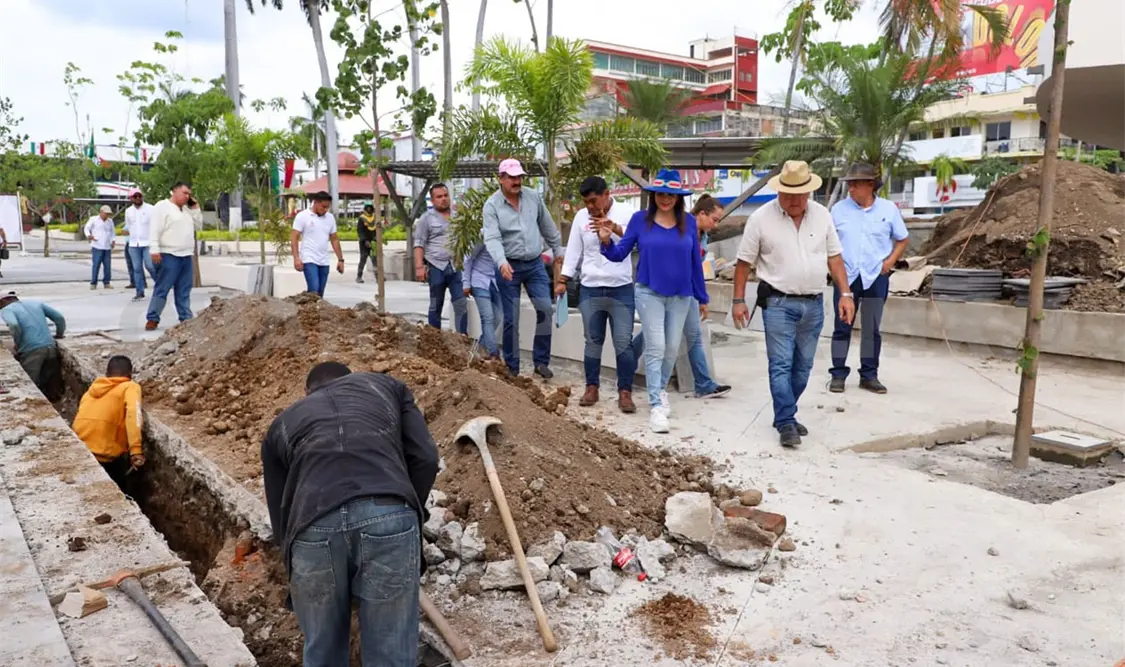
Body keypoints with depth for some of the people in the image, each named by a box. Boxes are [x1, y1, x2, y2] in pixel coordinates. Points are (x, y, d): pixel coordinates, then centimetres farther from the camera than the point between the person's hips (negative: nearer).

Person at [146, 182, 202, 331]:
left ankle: (186, 318, 12)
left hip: (187, 256, 8)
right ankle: (152, 319, -2)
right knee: (162, 289, -6)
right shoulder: (162, 207, -5)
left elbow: (198, 226, 21)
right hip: (169, 256, -7)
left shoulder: (187, 209, 19)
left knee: (184, 290, 9)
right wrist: (154, 250, -21)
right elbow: (155, 230, -12)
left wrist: (195, 209, 8)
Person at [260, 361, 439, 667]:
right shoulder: (386, 385, 32)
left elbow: (280, 517, 33)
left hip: (315, 527, 1)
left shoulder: (282, 424, 34)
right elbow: (425, 459, 17)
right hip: (389, 516, -1)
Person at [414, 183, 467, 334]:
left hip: (457, 266, 3)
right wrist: (419, 266, -12)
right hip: (436, 267, -3)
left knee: (461, 304, -4)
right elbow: (419, 244, -2)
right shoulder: (426, 218, 1)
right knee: (436, 305, 7)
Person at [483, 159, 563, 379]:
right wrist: (501, 262, -36)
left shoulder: (533, 197, 3)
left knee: (545, 309, -6)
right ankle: (512, 367, 13)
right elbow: (492, 238, -21)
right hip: (509, 267, -3)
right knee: (511, 319, 2)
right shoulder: (492, 205, -9)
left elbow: (548, 228, 14)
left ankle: (541, 361, 7)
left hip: (535, 264, 3)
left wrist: (557, 251, 19)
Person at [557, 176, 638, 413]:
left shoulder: (626, 212, -4)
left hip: (621, 289, -3)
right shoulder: (581, 216, 5)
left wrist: (615, 228, -36)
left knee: (624, 342, -2)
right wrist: (562, 280, 2)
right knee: (593, 341, 10)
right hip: (590, 289, 3)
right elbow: (573, 251, 8)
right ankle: (592, 388, 21)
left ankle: (625, 392, 5)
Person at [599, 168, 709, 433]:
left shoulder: (688, 221, -1)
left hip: (681, 295, 3)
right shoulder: (640, 219, -6)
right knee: (655, 348, -7)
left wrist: (702, 297, 9)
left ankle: (661, 391, 35)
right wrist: (607, 242, -26)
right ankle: (656, 405, -4)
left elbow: (695, 260, 5)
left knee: (672, 348, 13)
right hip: (650, 293, -3)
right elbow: (620, 254, -4)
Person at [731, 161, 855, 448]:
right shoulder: (761, 218, -6)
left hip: (813, 304, 4)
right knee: (781, 365, -7)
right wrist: (738, 300, -5)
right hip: (778, 303, -4)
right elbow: (744, 262, -2)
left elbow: (834, 257, 9)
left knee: (803, 367, 10)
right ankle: (786, 423, -2)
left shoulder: (822, 215, 4)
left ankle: (784, 415, 24)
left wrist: (845, 294, 2)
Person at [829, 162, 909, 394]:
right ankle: (838, 374, 10)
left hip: (876, 277, 0)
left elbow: (903, 240, 10)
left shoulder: (888, 209, 1)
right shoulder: (839, 209, 1)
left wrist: (889, 262, -3)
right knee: (842, 327, 3)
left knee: (871, 329, 7)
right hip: (846, 277, 0)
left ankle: (869, 375, 16)